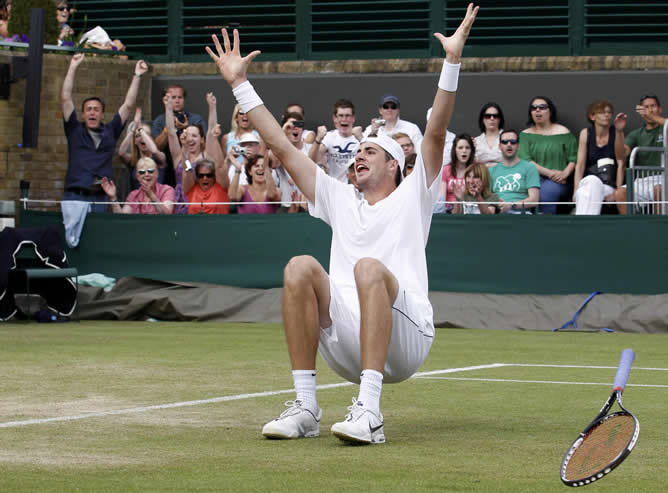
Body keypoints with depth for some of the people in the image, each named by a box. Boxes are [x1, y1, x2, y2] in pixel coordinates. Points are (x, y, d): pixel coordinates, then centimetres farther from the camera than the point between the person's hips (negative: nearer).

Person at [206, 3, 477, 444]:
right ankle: (305, 407, -24)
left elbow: (435, 134, 3)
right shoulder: (340, 200, 28)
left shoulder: (411, 198, 16)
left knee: (369, 268, -33)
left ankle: (369, 409, -43)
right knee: (300, 267, -21)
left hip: (404, 338, -4)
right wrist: (239, 83, 26)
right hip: (345, 348, 4)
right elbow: (282, 147, 27)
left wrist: (453, 61, -8)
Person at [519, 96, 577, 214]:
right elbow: (525, 160, 0)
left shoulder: (563, 132, 10)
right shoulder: (526, 135, 14)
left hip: (559, 182, -1)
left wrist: (565, 173, -15)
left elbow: (574, 159, 5)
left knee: (546, 192, -35)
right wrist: (548, 173, -12)